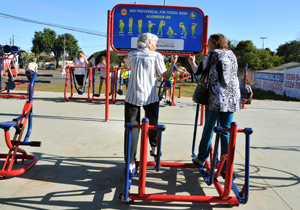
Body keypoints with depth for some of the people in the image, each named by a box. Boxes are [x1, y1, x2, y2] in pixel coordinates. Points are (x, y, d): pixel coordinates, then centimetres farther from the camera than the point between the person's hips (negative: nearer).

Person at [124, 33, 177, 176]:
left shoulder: (132, 55, 9)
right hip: (150, 97, -1)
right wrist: (173, 64, 10)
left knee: (132, 128, 0)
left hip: (132, 97, 2)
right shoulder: (156, 56, 0)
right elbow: (166, 76, 1)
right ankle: (154, 147, 42)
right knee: (153, 123, 22)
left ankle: (130, 164, -4)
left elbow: (126, 65, 31)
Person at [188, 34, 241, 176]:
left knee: (208, 129, 9)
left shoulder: (213, 53, 1)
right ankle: (226, 168, 7)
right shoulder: (231, 54, 16)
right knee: (226, 131, 6)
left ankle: (201, 159, 23)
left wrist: (192, 62, 23)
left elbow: (198, 71, 4)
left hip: (216, 97, -4)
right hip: (232, 97, 4)